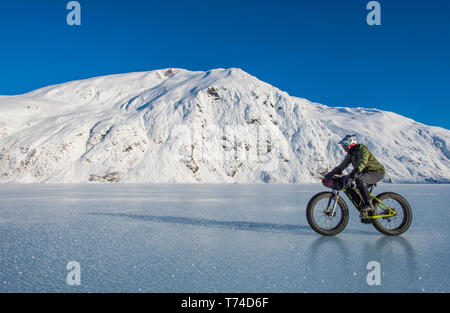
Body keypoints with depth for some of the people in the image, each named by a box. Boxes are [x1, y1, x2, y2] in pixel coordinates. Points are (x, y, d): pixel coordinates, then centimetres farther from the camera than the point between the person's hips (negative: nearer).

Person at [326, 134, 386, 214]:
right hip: (366, 173, 9)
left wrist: (351, 176, -49)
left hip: (377, 172, -9)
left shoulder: (362, 149, -20)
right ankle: (369, 212, 14)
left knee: (359, 180, -34)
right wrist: (330, 174, 3)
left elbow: (362, 163, -37)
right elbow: (342, 165, 12)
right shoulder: (350, 153, 8)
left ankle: (369, 205, -26)